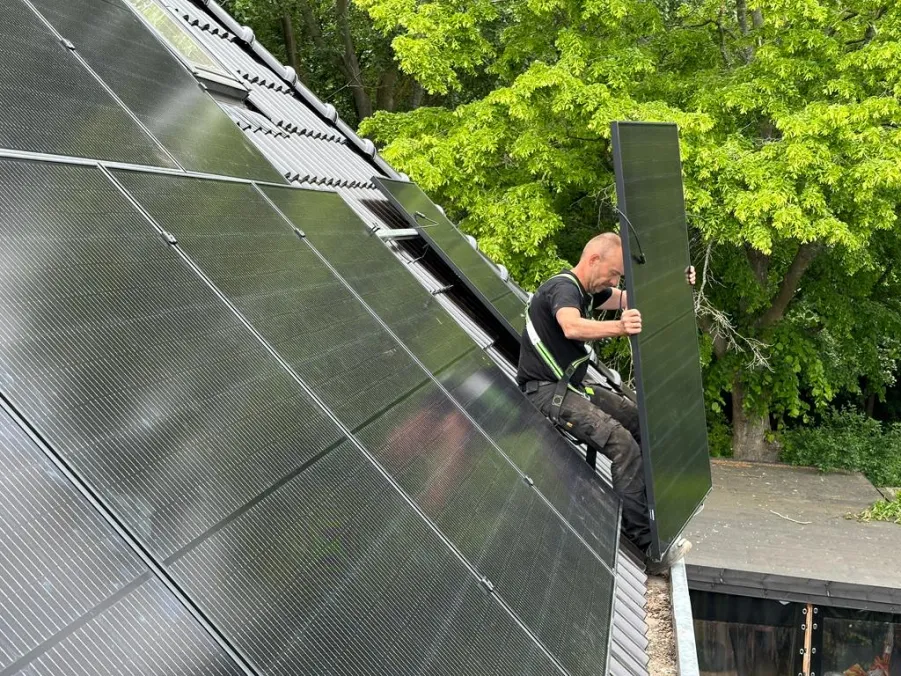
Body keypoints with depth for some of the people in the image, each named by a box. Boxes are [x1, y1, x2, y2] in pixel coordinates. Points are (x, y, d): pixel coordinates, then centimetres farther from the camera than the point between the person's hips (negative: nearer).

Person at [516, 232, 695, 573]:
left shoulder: (588, 290, 11)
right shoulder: (562, 288, -19)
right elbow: (572, 327, -42)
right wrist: (618, 328, -59)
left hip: (573, 386, 10)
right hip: (547, 390, -10)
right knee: (623, 443, -24)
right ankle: (646, 544, -23)